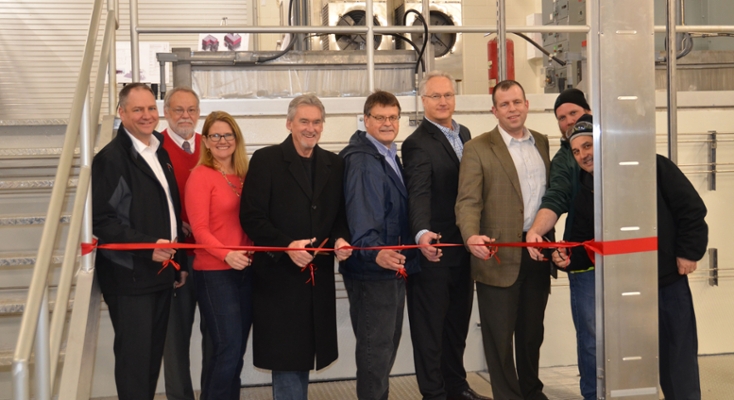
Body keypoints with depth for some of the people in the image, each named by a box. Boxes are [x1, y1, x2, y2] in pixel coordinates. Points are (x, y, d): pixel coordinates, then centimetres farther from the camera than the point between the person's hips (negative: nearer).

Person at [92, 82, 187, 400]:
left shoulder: (160, 153, 12)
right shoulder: (111, 158, -12)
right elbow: (101, 221, -17)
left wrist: (179, 262, 16)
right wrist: (147, 246, -24)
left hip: (161, 271, 7)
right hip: (129, 277, -7)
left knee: (153, 352, 15)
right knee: (134, 356, 1)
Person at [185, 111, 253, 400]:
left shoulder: (244, 175, 10)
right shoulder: (201, 175, -7)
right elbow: (199, 228, -13)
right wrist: (226, 254, -26)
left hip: (245, 270, 6)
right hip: (214, 272, -6)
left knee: (237, 348, 12)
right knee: (228, 347, -8)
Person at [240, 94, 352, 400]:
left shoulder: (334, 164, 9)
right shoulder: (266, 160, -6)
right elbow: (251, 217, -10)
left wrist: (341, 238, -8)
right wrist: (286, 245, -22)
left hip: (319, 275, 5)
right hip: (279, 275, -4)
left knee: (303, 354, 15)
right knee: (286, 359, 1)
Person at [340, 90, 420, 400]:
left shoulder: (392, 156, 13)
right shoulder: (361, 160, -16)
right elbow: (361, 215, -28)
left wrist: (401, 258, 11)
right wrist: (375, 251, -43)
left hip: (394, 267, 10)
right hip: (371, 269, -10)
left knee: (389, 342, 20)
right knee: (375, 347, -2)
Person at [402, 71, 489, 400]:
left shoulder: (464, 134, 11)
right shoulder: (417, 144, -14)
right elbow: (419, 193, -26)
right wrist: (422, 233, -43)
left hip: (462, 246, 8)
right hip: (433, 249, -7)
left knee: (458, 321, 18)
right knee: (430, 325, 5)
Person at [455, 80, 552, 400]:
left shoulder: (543, 143, 11)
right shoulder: (477, 148, -4)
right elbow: (468, 201, -12)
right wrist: (472, 236, -30)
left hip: (538, 253, 5)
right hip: (499, 257, -4)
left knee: (533, 331, 17)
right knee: (500, 334, 4)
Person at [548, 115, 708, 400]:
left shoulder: (651, 167, -7)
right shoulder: (584, 196, 4)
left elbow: (691, 208, -6)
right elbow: (584, 245, 6)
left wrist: (689, 251, -10)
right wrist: (569, 259, -14)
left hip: (669, 279, -3)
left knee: (678, 354, 8)